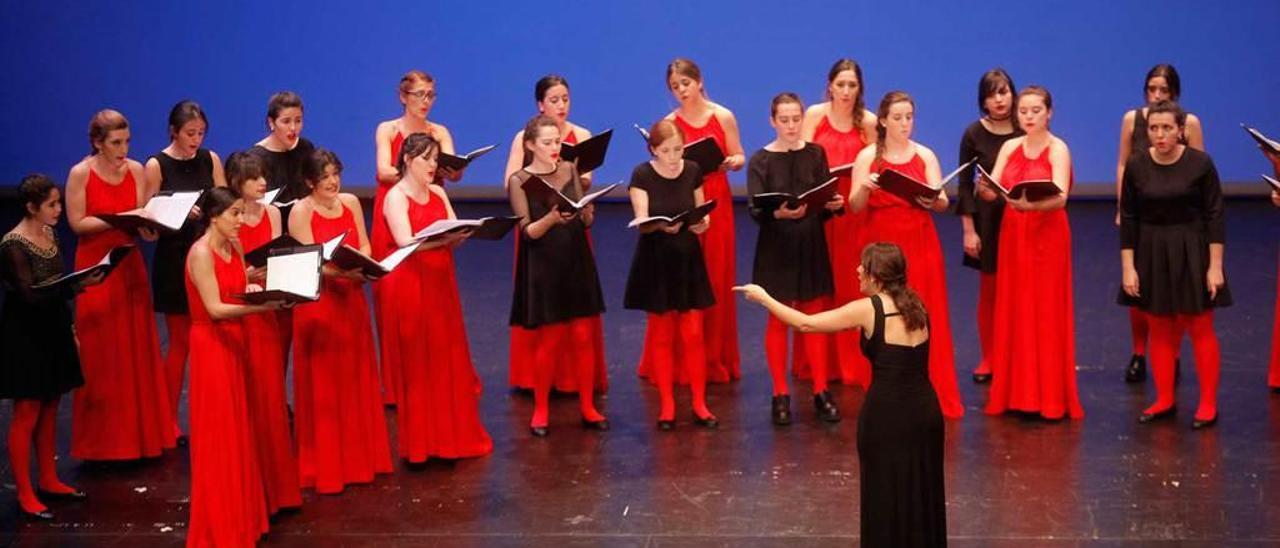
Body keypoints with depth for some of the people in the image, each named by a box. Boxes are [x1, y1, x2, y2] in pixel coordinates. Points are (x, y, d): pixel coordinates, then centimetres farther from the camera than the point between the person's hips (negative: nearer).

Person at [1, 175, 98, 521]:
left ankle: (49, 480, 27)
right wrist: (77, 286, -32)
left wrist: (69, 325, 16)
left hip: (51, 332, 8)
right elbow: (30, 294, -25)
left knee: (49, 410, 15)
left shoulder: (49, 234, 5)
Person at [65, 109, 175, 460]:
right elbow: (76, 222, -11)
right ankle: (103, 440, 9)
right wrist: (120, 218, -19)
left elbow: (143, 218, 7)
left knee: (137, 349, 6)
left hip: (130, 265, 4)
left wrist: (148, 228, -16)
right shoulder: (80, 174, -8)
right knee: (100, 354, 0)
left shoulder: (136, 171, 4)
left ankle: (141, 433, 15)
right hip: (95, 266, -4)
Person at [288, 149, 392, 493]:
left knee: (356, 380, 12)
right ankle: (324, 468, 5)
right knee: (322, 387, -2)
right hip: (317, 302, -6)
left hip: (351, 300, 6)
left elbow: (364, 247, 9)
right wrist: (342, 271, -32)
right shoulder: (300, 212, -9)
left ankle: (358, 459, 25)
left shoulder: (351, 203, 8)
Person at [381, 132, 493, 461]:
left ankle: (451, 436, 18)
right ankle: (420, 443, 4)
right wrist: (443, 236, -31)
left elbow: (453, 237, 7)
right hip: (410, 286, -6)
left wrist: (465, 232, -15)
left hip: (441, 283, 7)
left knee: (448, 360, 9)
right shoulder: (395, 196, -7)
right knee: (417, 364, -2)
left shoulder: (438, 193, 12)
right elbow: (405, 242, -20)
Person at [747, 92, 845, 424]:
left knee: (815, 317, 7)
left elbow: (825, 205, 1)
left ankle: (821, 391, 15)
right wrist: (778, 213, -33)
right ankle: (780, 394, 13)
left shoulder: (816, 155, 1)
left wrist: (834, 205, -21)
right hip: (776, 248, -2)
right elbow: (755, 211, -15)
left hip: (812, 245, 2)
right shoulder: (760, 161, -6)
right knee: (778, 319, 5)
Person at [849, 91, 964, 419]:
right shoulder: (867, 156, 3)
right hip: (882, 244, -1)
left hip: (920, 245, 1)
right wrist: (864, 188, -23)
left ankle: (932, 395, 4)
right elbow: (855, 206, -3)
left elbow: (943, 204, -1)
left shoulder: (925, 156, 5)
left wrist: (932, 200, -24)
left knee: (924, 316, -2)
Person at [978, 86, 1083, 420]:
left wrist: (1031, 204, -41)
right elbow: (992, 192, -1)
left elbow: (1060, 197, -22)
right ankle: (1016, 393, 12)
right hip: (1013, 233, 5)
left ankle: (1050, 398, 2)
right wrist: (984, 189, -25)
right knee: (1014, 311, 6)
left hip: (1047, 235, -5)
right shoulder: (1010, 147, 7)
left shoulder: (1058, 149, -8)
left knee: (1046, 312, -4)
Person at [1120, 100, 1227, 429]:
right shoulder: (1136, 165, -4)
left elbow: (1214, 216, -7)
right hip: (1150, 253, 3)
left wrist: (1215, 265, -11)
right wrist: (1128, 267, -4)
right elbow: (1128, 218, 0)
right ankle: (1164, 400, 20)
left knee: (1200, 330, 2)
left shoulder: (1200, 163, -10)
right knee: (1160, 331, 10)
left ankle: (1208, 403, 11)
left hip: (1192, 252, -2)